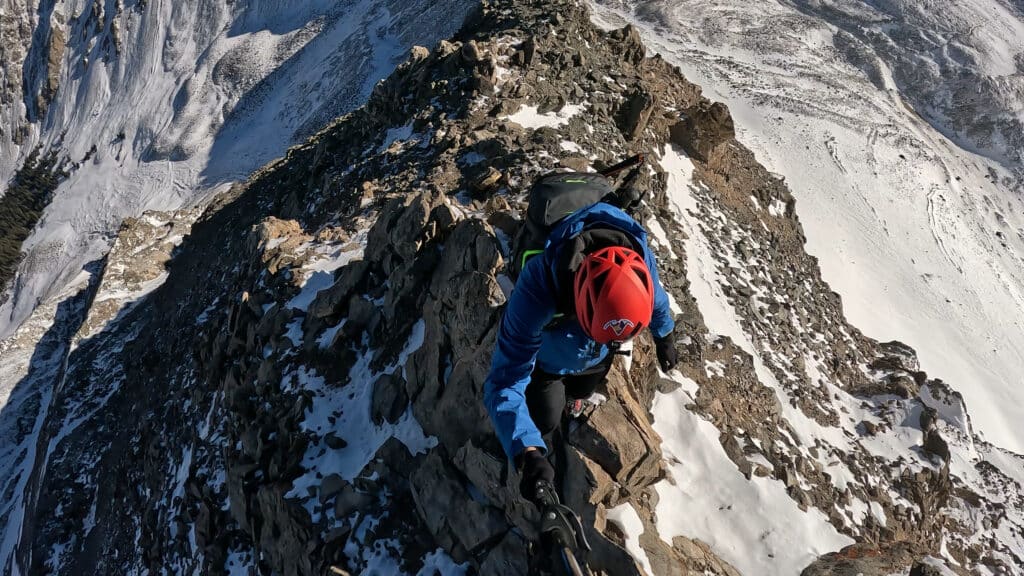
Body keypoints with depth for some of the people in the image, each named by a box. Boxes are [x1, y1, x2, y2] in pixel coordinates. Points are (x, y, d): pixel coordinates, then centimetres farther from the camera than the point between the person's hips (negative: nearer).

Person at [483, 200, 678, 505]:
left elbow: (656, 296, -9)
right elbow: (504, 382, -45)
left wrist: (664, 335, 10)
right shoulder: (537, 289, -50)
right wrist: (528, 453, -58)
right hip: (546, 360, -3)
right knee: (546, 420, 15)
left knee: (581, 392, 31)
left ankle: (572, 391, 67)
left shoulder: (637, 254, -37)